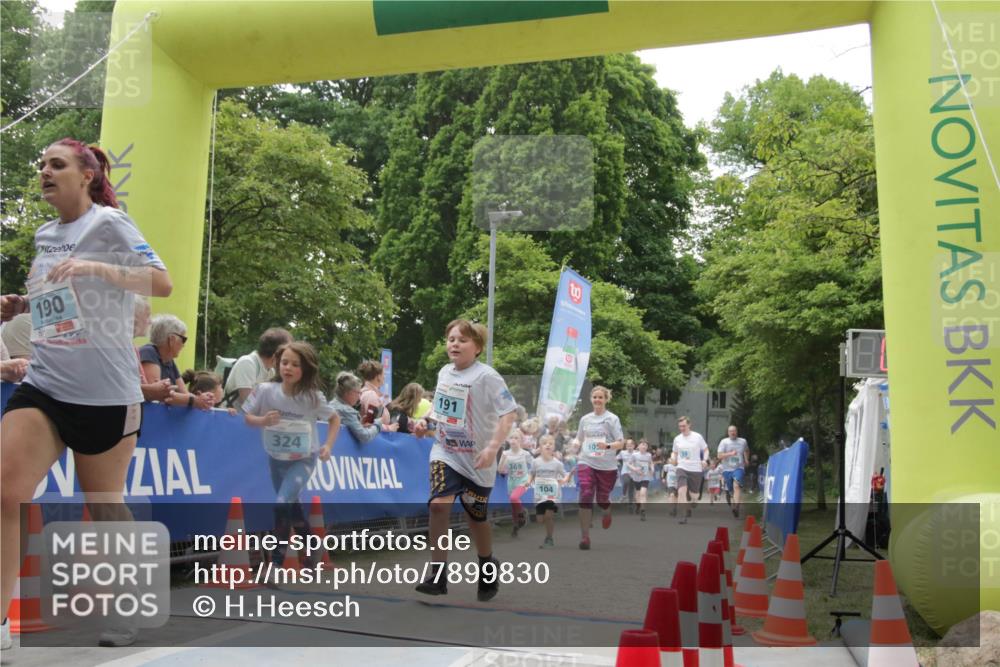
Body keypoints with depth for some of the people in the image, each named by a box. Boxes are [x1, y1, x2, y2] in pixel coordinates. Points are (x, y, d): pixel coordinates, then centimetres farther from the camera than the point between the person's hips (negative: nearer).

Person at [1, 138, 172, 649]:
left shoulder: (109, 222, -5)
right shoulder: (44, 235, 13)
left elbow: (161, 284, -15)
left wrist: (96, 267, -28)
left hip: (104, 391, -5)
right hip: (42, 384, 5)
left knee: (104, 506, 8)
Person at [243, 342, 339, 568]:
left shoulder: (313, 396, -18)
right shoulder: (266, 390, -16)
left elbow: (335, 418, -3)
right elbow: (248, 417, -5)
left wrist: (328, 445, -15)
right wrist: (263, 420, -26)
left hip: (303, 460, -3)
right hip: (276, 459, 3)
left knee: (281, 505, -20)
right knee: (292, 506, 17)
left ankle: (277, 562, -6)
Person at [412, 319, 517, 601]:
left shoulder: (486, 376, -17)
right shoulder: (444, 373, 3)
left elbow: (509, 413, -22)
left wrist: (493, 447, -33)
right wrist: (425, 420, 3)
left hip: (477, 460, -4)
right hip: (445, 453, 4)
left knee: (476, 518, 11)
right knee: (439, 505, -20)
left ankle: (489, 569, 39)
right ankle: (438, 575, -13)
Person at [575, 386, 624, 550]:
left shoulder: (612, 418, -5)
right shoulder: (585, 419, 7)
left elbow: (621, 443, -10)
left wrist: (607, 446, -27)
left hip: (607, 466, -2)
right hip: (586, 463, 2)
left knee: (602, 500, 7)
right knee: (586, 497, -15)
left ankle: (607, 512, 46)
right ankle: (585, 536, -10)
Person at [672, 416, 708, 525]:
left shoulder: (697, 437, -3)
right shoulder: (677, 439, 6)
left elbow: (706, 450, 6)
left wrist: (704, 460, -12)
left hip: (696, 469, -1)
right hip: (682, 468, 1)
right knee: (681, 491, -20)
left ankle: (689, 511, 35)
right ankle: (685, 515, -16)